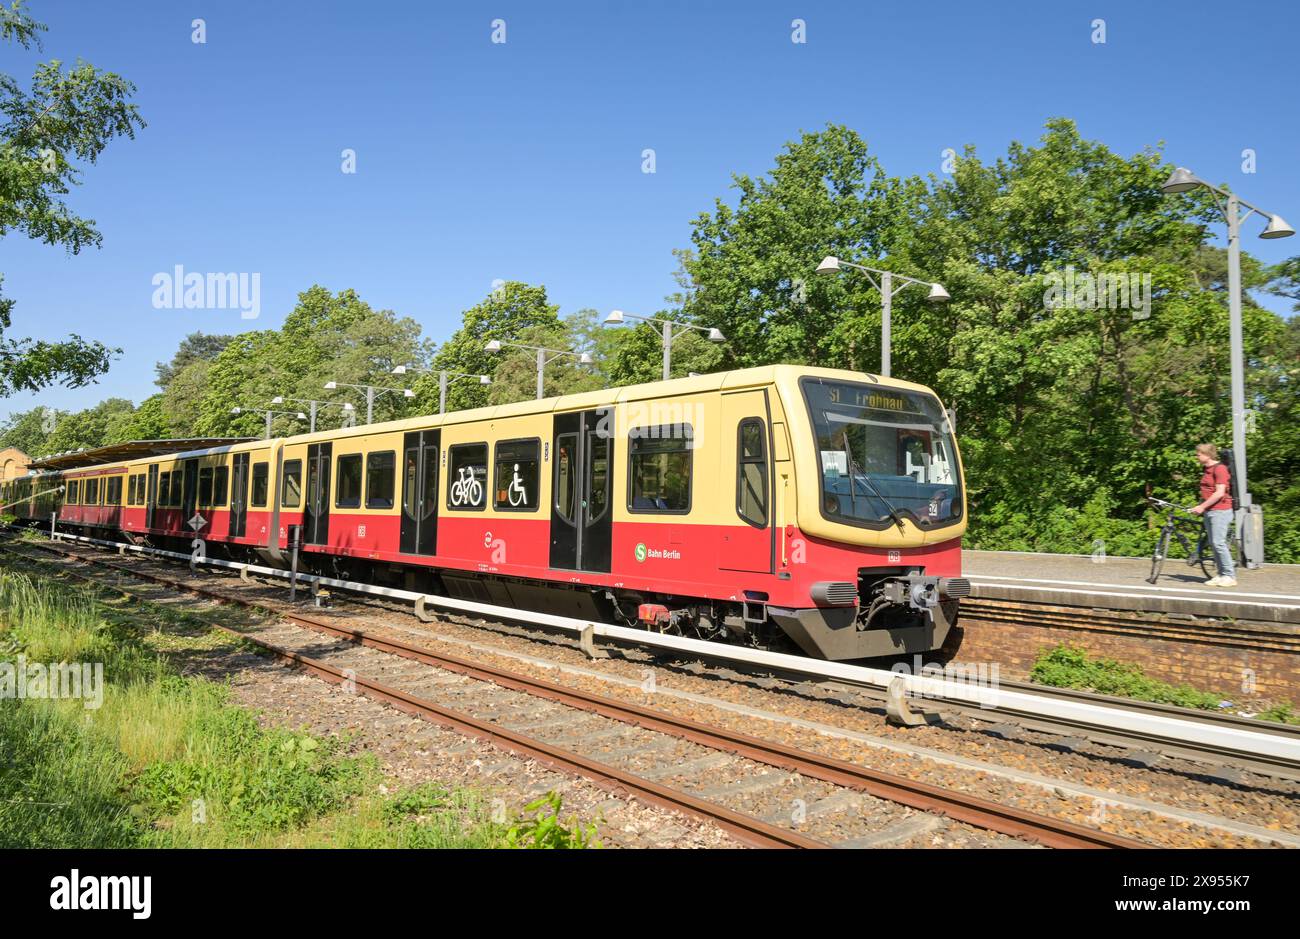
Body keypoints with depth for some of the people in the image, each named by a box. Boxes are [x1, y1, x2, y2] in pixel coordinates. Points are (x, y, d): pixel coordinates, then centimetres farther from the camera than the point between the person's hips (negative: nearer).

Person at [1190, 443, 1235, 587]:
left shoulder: (1219, 468, -12)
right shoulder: (1207, 469, 15)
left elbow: (1219, 493, -19)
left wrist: (1202, 506, -19)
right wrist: (1200, 507, 13)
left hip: (1220, 511, -9)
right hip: (1209, 511, 9)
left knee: (1218, 543, -11)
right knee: (1213, 543, 8)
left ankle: (1230, 576, -5)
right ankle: (1221, 575, 14)